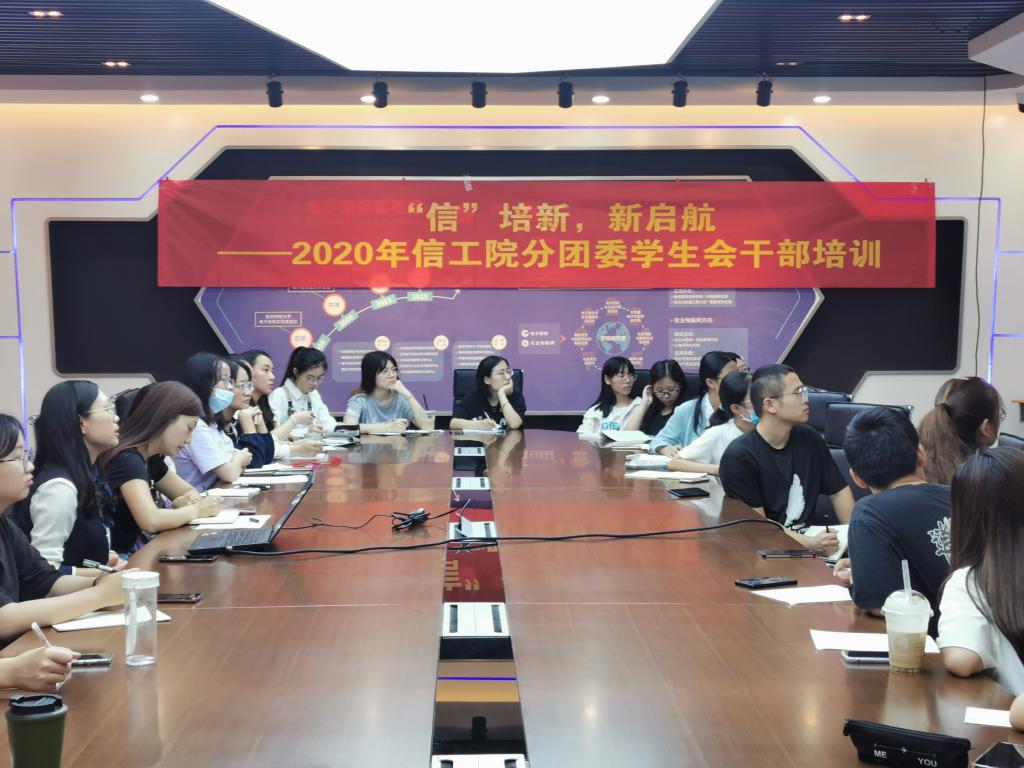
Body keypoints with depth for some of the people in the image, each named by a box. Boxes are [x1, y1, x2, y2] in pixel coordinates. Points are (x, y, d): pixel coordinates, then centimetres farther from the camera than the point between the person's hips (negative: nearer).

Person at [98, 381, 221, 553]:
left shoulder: (150, 458, 7)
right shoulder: (126, 459, -18)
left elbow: (188, 491, 20)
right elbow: (150, 521, -30)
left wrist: (183, 503, -3)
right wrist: (195, 510, -14)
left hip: (135, 551, 8)